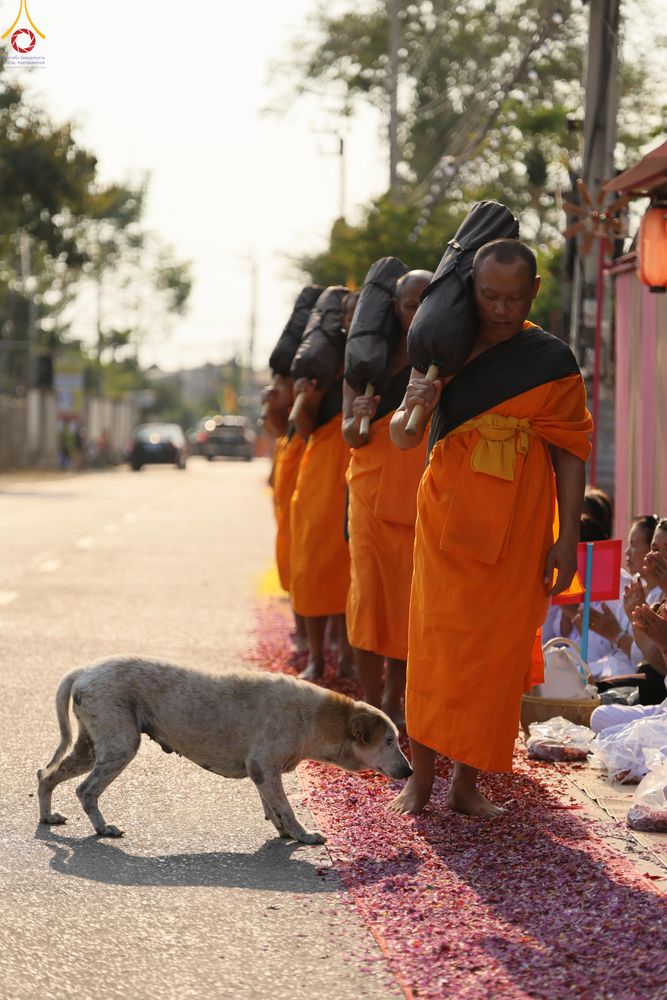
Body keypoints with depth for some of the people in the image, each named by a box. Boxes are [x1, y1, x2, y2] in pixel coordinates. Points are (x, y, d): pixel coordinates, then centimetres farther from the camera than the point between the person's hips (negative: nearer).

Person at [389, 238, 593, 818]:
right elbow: (402, 438, 5)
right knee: (434, 646, -3)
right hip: (447, 524, 1)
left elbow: (570, 451, 2)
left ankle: (468, 782, 11)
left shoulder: (552, 362, 0)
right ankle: (421, 776, 6)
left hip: (517, 532, 0)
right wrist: (413, 408, -18)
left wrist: (568, 537, -4)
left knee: (497, 655, 1)